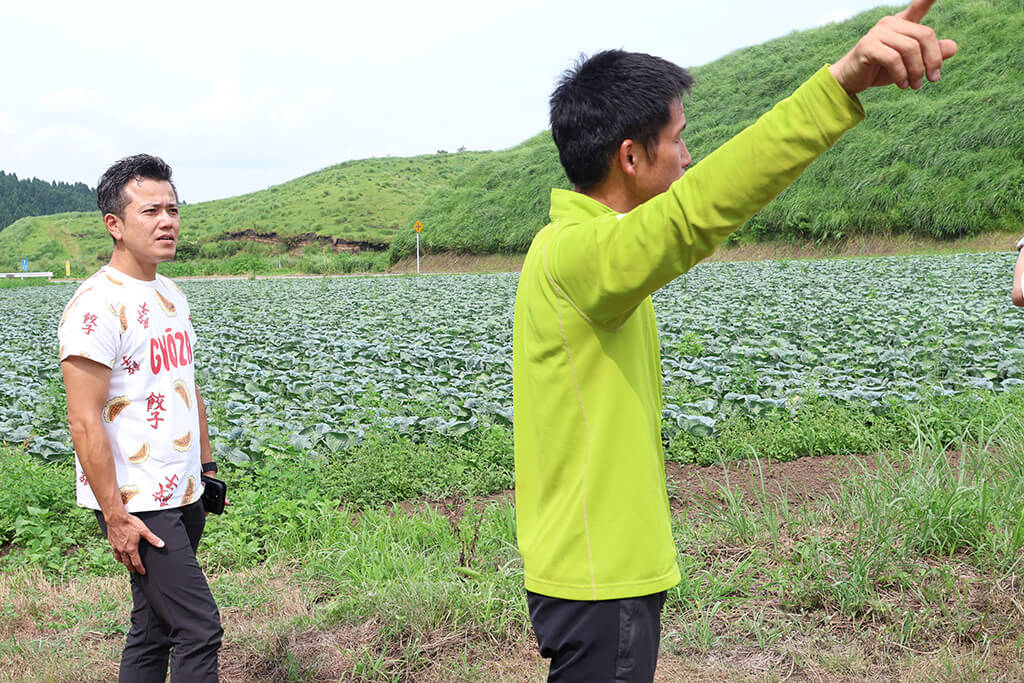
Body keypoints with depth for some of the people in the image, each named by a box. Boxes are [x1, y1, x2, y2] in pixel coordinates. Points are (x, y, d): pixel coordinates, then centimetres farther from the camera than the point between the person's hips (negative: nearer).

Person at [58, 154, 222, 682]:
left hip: (182, 497, 9)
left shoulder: (171, 295, 12)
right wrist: (115, 516, -19)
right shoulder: (98, 305, -16)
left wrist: (206, 465, 18)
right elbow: (85, 422, -19)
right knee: (198, 629, -8)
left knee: (154, 629, 15)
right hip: (137, 506, -8)